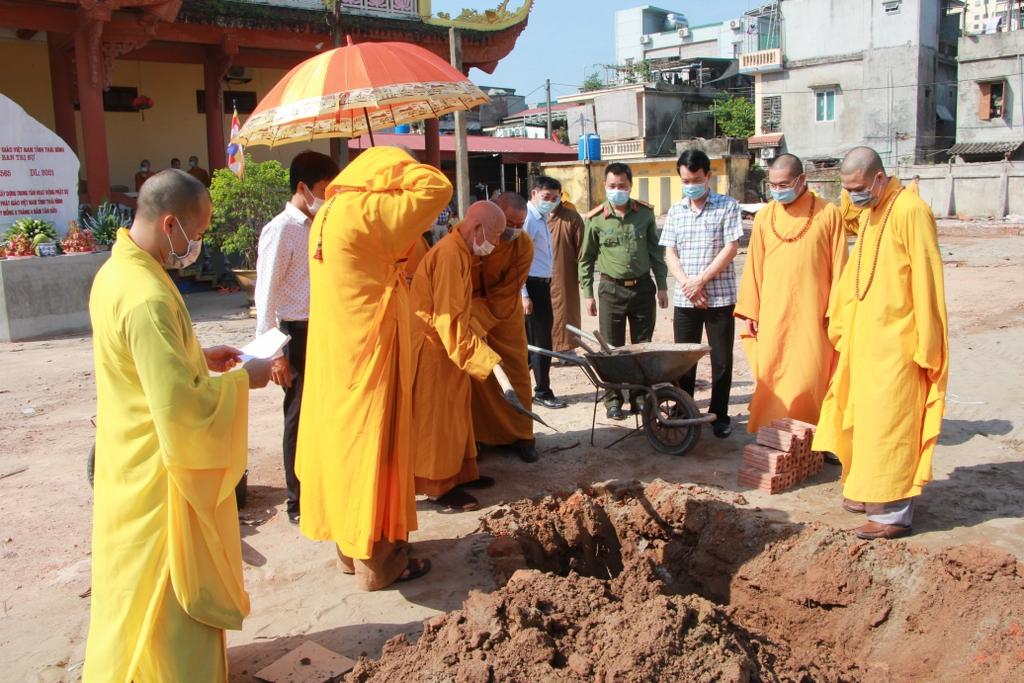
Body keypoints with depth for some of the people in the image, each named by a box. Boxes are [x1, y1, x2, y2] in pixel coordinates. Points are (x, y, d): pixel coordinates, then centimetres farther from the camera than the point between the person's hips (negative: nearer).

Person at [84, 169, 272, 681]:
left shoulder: (117, 270, 2)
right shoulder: (147, 297, -29)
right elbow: (181, 406, -30)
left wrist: (199, 357, 8)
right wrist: (243, 380, -16)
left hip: (133, 460, 10)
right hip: (160, 469, -10)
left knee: (140, 582, 25)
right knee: (167, 586, 8)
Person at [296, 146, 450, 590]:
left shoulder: (329, 212, 11)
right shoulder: (366, 211, -18)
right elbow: (438, 189, -15)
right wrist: (399, 165, -2)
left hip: (335, 350, 9)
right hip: (368, 352, -9)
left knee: (345, 440, 16)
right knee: (373, 446, 0)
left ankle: (350, 545, 28)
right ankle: (377, 561, 12)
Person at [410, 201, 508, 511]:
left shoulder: (460, 252, 9)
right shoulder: (449, 255, -24)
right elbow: (449, 320, -28)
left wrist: (475, 335, 15)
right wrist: (486, 359, -28)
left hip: (446, 346, 10)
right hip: (433, 348, -10)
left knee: (454, 413, 17)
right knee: (437, 417, 0)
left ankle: (458, 473, 29)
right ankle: (438, 486, 11)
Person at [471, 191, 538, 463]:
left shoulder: (524, 246, -22)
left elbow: (503, 297, -22)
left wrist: (476, 325, -31)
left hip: (504, 311, 0)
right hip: (467, 306, 0)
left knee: (517, 370, 2)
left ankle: (521, 435, 14)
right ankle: (477, 435, 14)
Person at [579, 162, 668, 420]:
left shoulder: (645, 213, 2)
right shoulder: (596, 219, -3)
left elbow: (656, 251, 8)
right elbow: (585, 259, 4)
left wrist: (662, 285, 5)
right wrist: (588, 294, 1)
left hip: (643, 287, 2)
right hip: (611, 289, -2)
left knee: (644, 347, 8)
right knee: (612, 349, 3)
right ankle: (613, 401, 14)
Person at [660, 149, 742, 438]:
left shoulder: (728, 206, 0)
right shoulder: (675, 212, 10)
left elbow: (730, 248, -7)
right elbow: (670, 254, 7)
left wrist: (701, 280, -13)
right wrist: (687, 284, -9)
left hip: (720, 296, -3)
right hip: (684, 299, 3)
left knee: (722, 360, 4)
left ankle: (720, 415, 17)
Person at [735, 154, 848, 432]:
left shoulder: (828, 213, -1)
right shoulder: (764, 216, 7)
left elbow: (838, 267, 0)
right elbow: (754, 266, 9)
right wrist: (750, 311, 7)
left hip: (811, 315, -3)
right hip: (772, 315, 3)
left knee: (809, 378, -3)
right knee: (769, 377, 3)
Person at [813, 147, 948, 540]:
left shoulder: (911, 212, -14)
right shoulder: (869, 215, 13)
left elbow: (926, 282, -16)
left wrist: (927, 347, -16)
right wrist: (841, 326, 18)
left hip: (896, 343, -9)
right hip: (865, 340, 9)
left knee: (889, 423, -4)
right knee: (865, 418, 14)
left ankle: (894, 512, 4)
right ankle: (870, 490, 27)